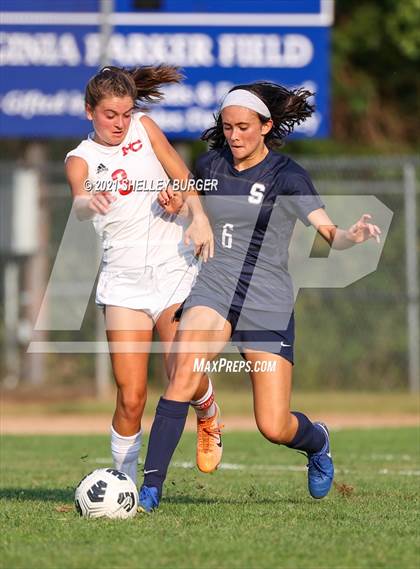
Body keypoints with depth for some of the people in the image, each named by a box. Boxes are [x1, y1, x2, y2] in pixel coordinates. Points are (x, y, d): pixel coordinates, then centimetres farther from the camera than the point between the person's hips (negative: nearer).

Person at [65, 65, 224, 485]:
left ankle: (207, 416, 28)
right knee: (130, 396, -9)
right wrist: (90, 202, -45)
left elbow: (182, 177, 5)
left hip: (174, 269, 1)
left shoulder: (144, 127, 7)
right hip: (124, 280, -1)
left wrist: (199, 217, -15)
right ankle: (124, 480, 8)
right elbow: (79, 205, -20)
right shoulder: (80, 158, 1)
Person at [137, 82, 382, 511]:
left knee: (275, 428, -5)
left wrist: (355, 236, -39)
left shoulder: (286, 176, -7)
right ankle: (151, 487, -29)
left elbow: (329, 234, -17)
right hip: (213, 287, 3)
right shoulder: (211, 165, 6)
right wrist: (173, 199, 7)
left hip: (267, 302, -3)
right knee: (184, 373, -28)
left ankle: (316, 441, 34)